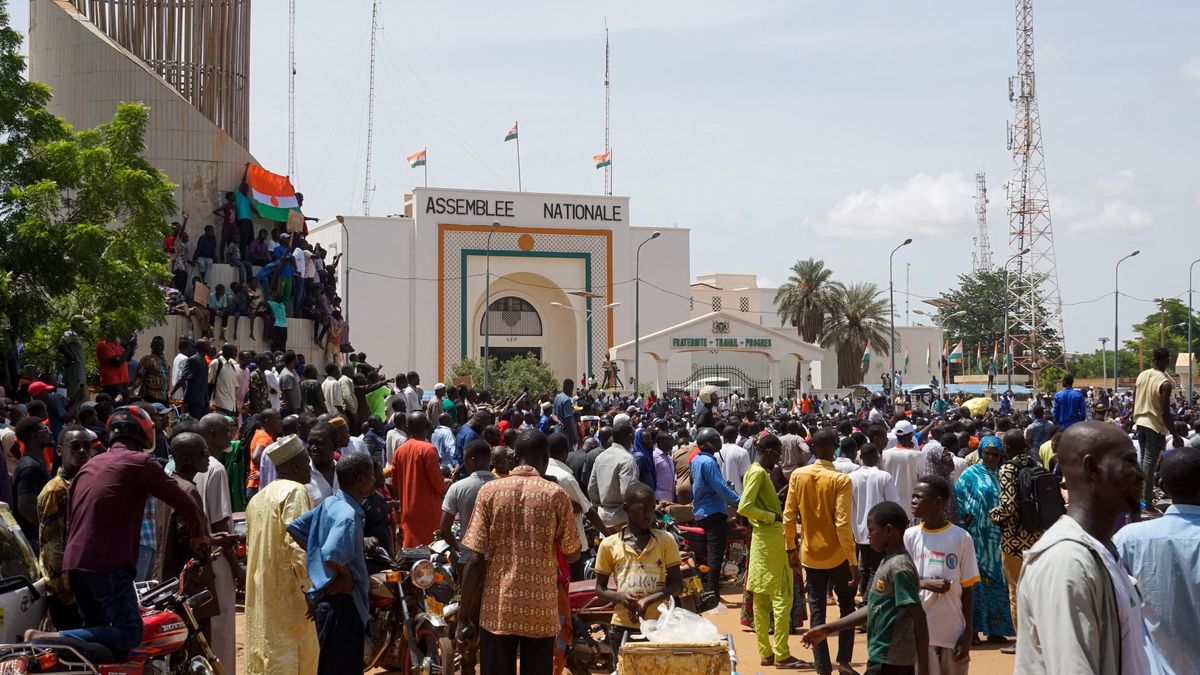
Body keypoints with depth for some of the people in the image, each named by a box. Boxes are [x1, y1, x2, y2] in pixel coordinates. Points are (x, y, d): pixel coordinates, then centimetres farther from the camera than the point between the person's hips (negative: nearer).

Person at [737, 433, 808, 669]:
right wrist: (774, 516, -19)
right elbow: (744, 507, -23)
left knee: (762, 598, 10)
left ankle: (765, 652, 14)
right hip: (770, 540, -10)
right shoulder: (758, 472, -14)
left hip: (763, 539, 10)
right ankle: (781, 654, -5)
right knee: (781, 597, -7)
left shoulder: (758, 471, 15)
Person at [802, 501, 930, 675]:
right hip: (883, 658, 9)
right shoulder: (888, 563, 13)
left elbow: (919, 617, -21)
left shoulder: (899, 567, -17)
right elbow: (873, 609, 19)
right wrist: (827, 629, 19)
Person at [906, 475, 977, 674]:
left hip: (954, 631, -1)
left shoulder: (961, 538, -3)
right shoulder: (910, 536, 1)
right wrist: (926, 584, -15)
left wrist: (968, 633, -2)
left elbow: (967, 589, 0)